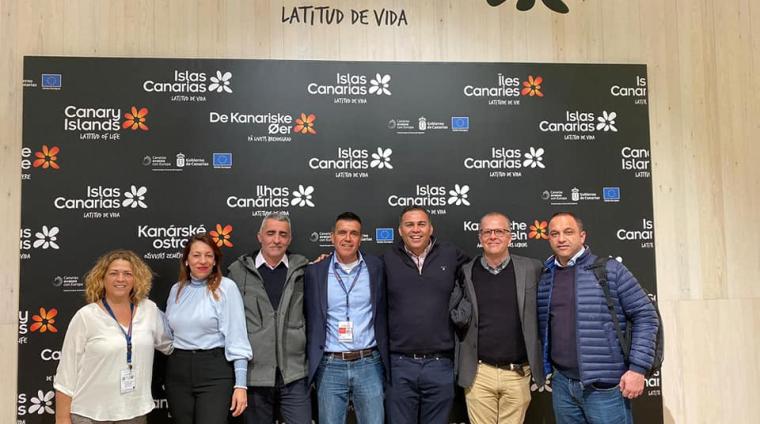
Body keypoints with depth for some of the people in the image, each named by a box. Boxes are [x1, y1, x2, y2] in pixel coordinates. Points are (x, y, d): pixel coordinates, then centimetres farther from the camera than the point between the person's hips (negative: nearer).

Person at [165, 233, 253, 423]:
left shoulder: (226, 287, -7)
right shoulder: (177, 289, 9)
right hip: (178, 371, 5)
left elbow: (236, 337, -11)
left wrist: (240, 385, -14)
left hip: (215, 371, -5)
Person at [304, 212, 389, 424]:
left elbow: (383, 314, 8)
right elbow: (310, 320, 6)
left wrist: (386, 359, 6)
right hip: (330, 366, 0)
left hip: (369, 364, 0)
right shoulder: (315, 271, 1)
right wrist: (311, 365, 5)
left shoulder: (376, 267, 2)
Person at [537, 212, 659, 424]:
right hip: (562, 384, 4)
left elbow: (645, 315, -5)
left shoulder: (610, 269, -5)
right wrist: (546, 369, 9)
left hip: (604, 386, -4)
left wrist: (637, 368, -10)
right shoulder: (544, 278, 7)